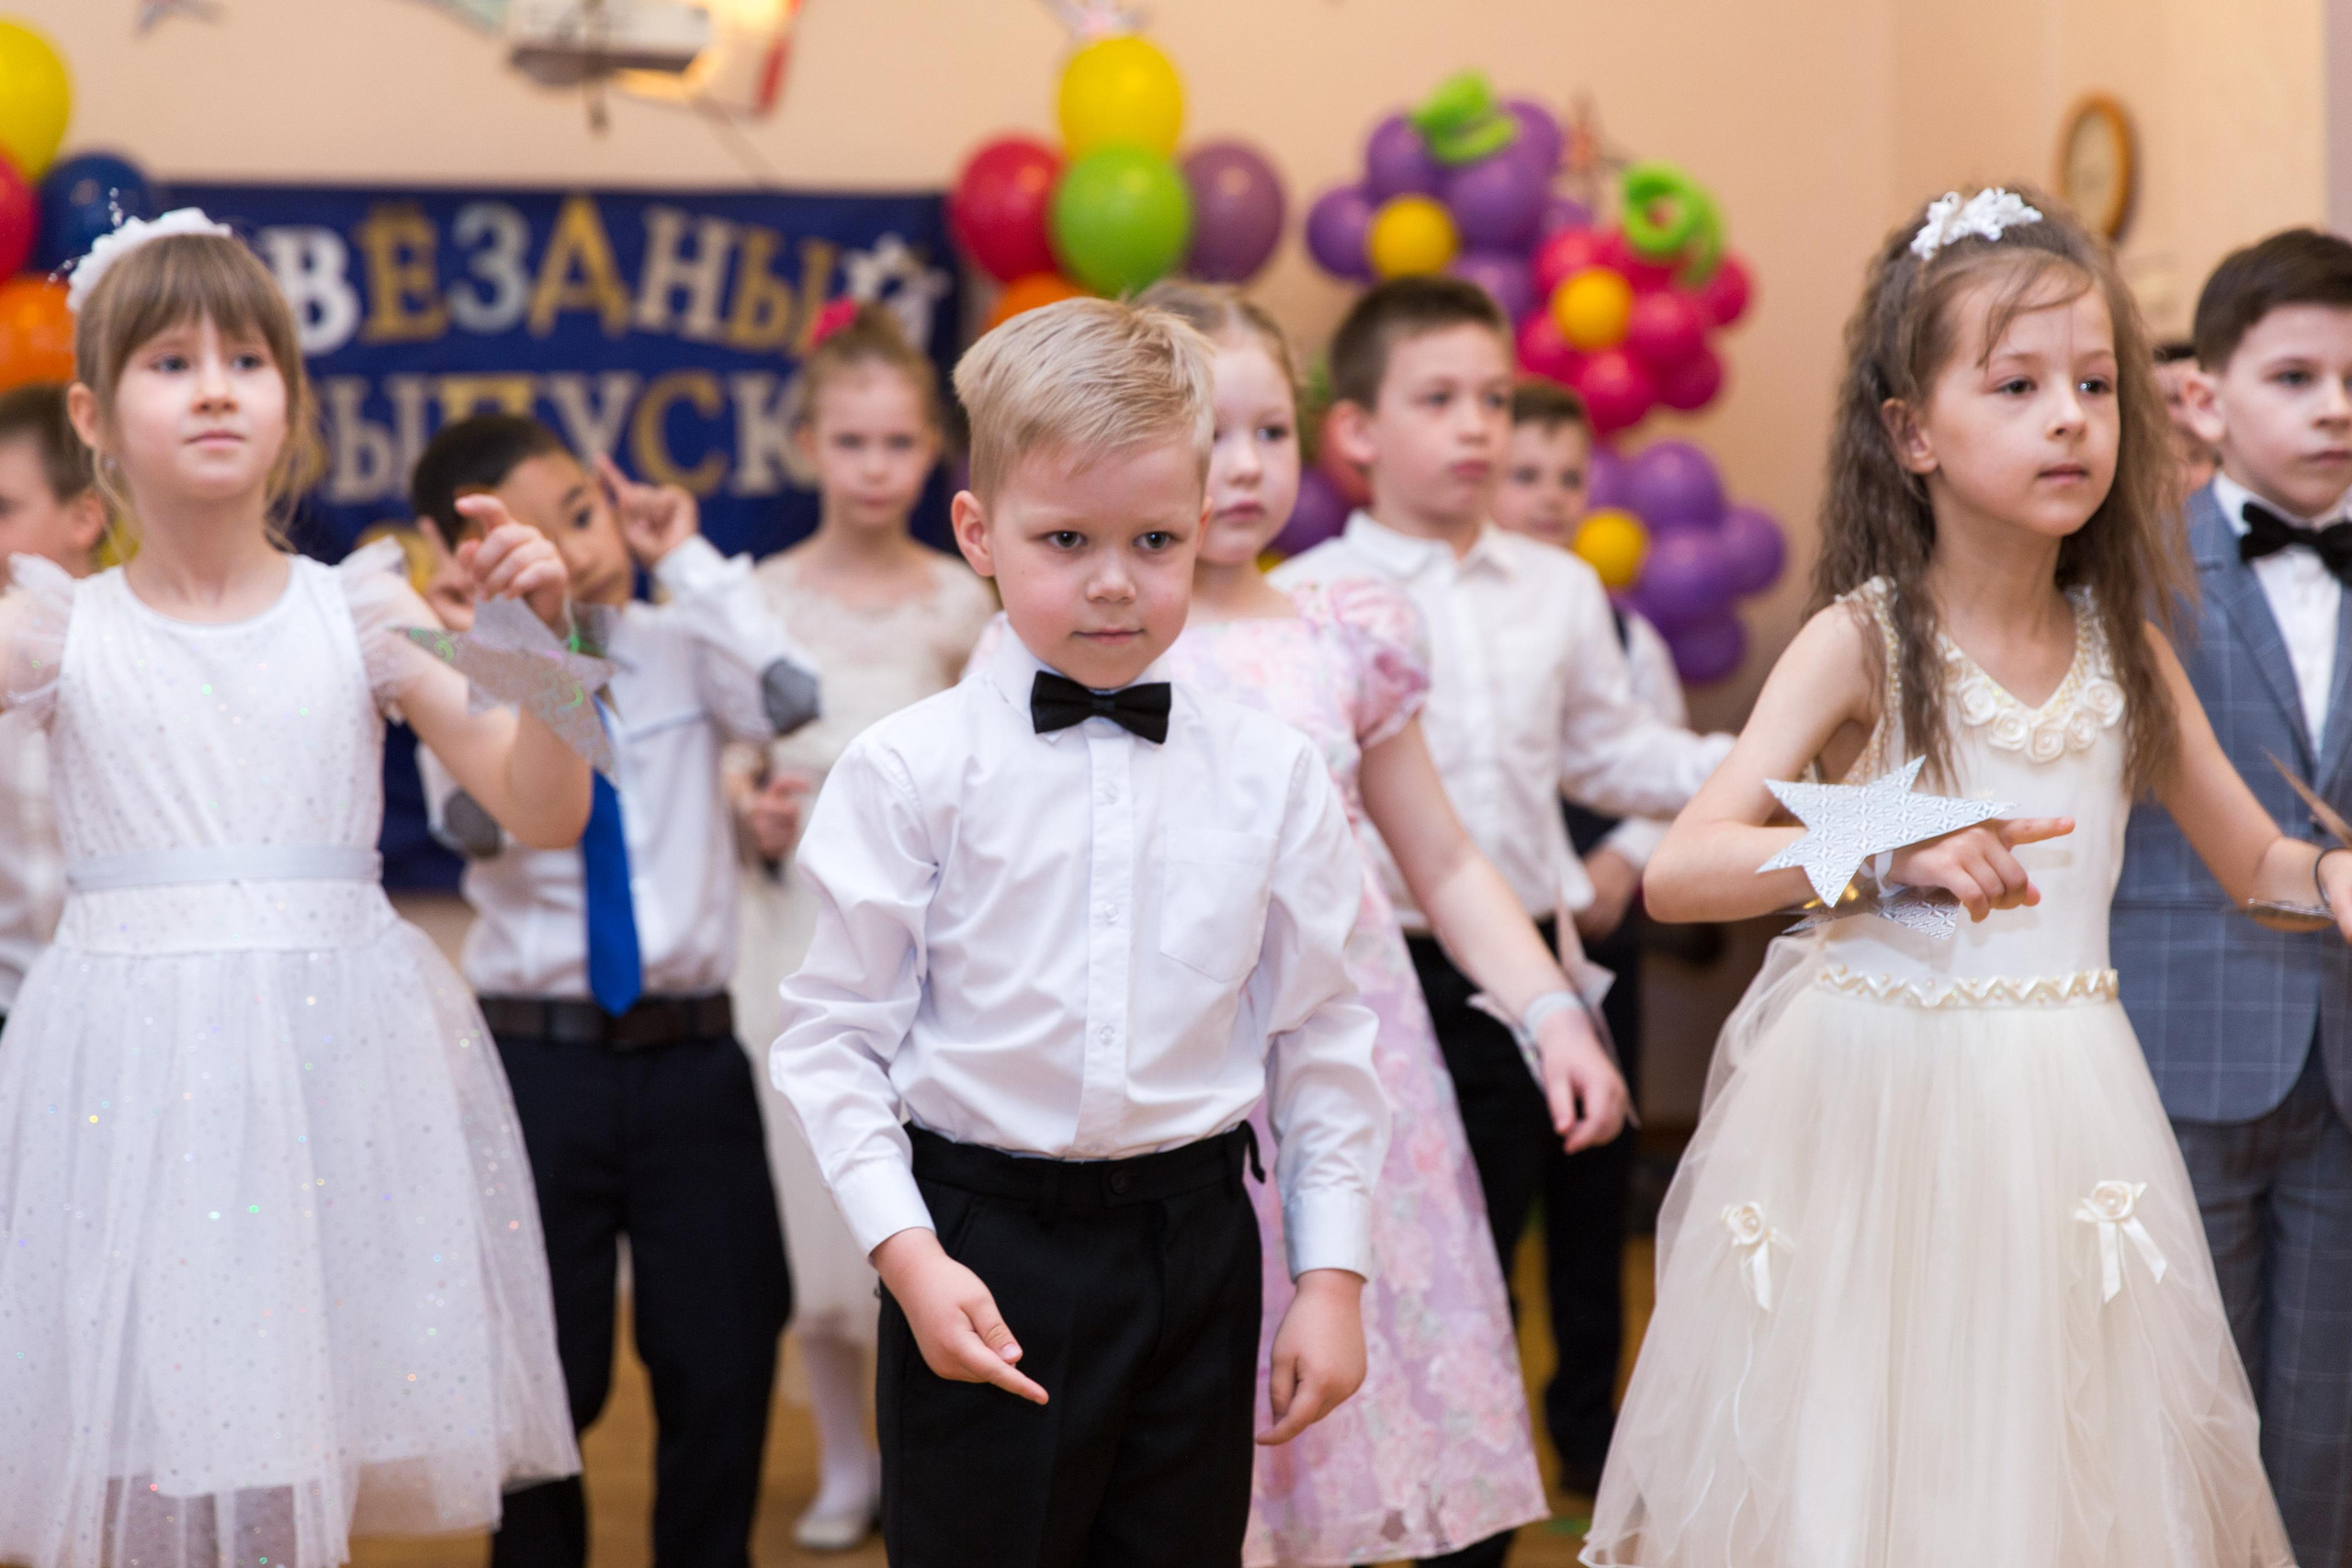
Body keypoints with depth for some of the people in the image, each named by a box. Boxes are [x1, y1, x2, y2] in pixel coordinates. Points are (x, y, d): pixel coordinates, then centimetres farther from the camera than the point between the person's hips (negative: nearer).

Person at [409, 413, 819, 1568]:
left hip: (692, 1059, 1)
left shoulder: (682, 649, 2)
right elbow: (475, 821, -20)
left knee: (724, 1367, 5)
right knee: (547, 1381, 8)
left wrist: (689, 560, -10)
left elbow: (788, 701, -17)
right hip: (540, 1061, -1)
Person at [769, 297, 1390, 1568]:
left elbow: (1317, 1035, 7)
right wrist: (908, 1256, -12)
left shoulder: (1270, 775, 2)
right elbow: (834, 1035, -5)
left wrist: (1333, 1272, 5)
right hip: (983, 1248, -3)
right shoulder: (911, 771, -6)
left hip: (1194, 1241, 3)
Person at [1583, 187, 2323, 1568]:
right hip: (1873, 1103, -4)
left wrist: (2334, 878, -5)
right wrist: (1889, 849, -29)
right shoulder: (1865, 643, -8)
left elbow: (2255, 862, 16)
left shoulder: (2124, 647, 5)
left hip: (2060, 1127, 4)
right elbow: (1676, 874, -16)